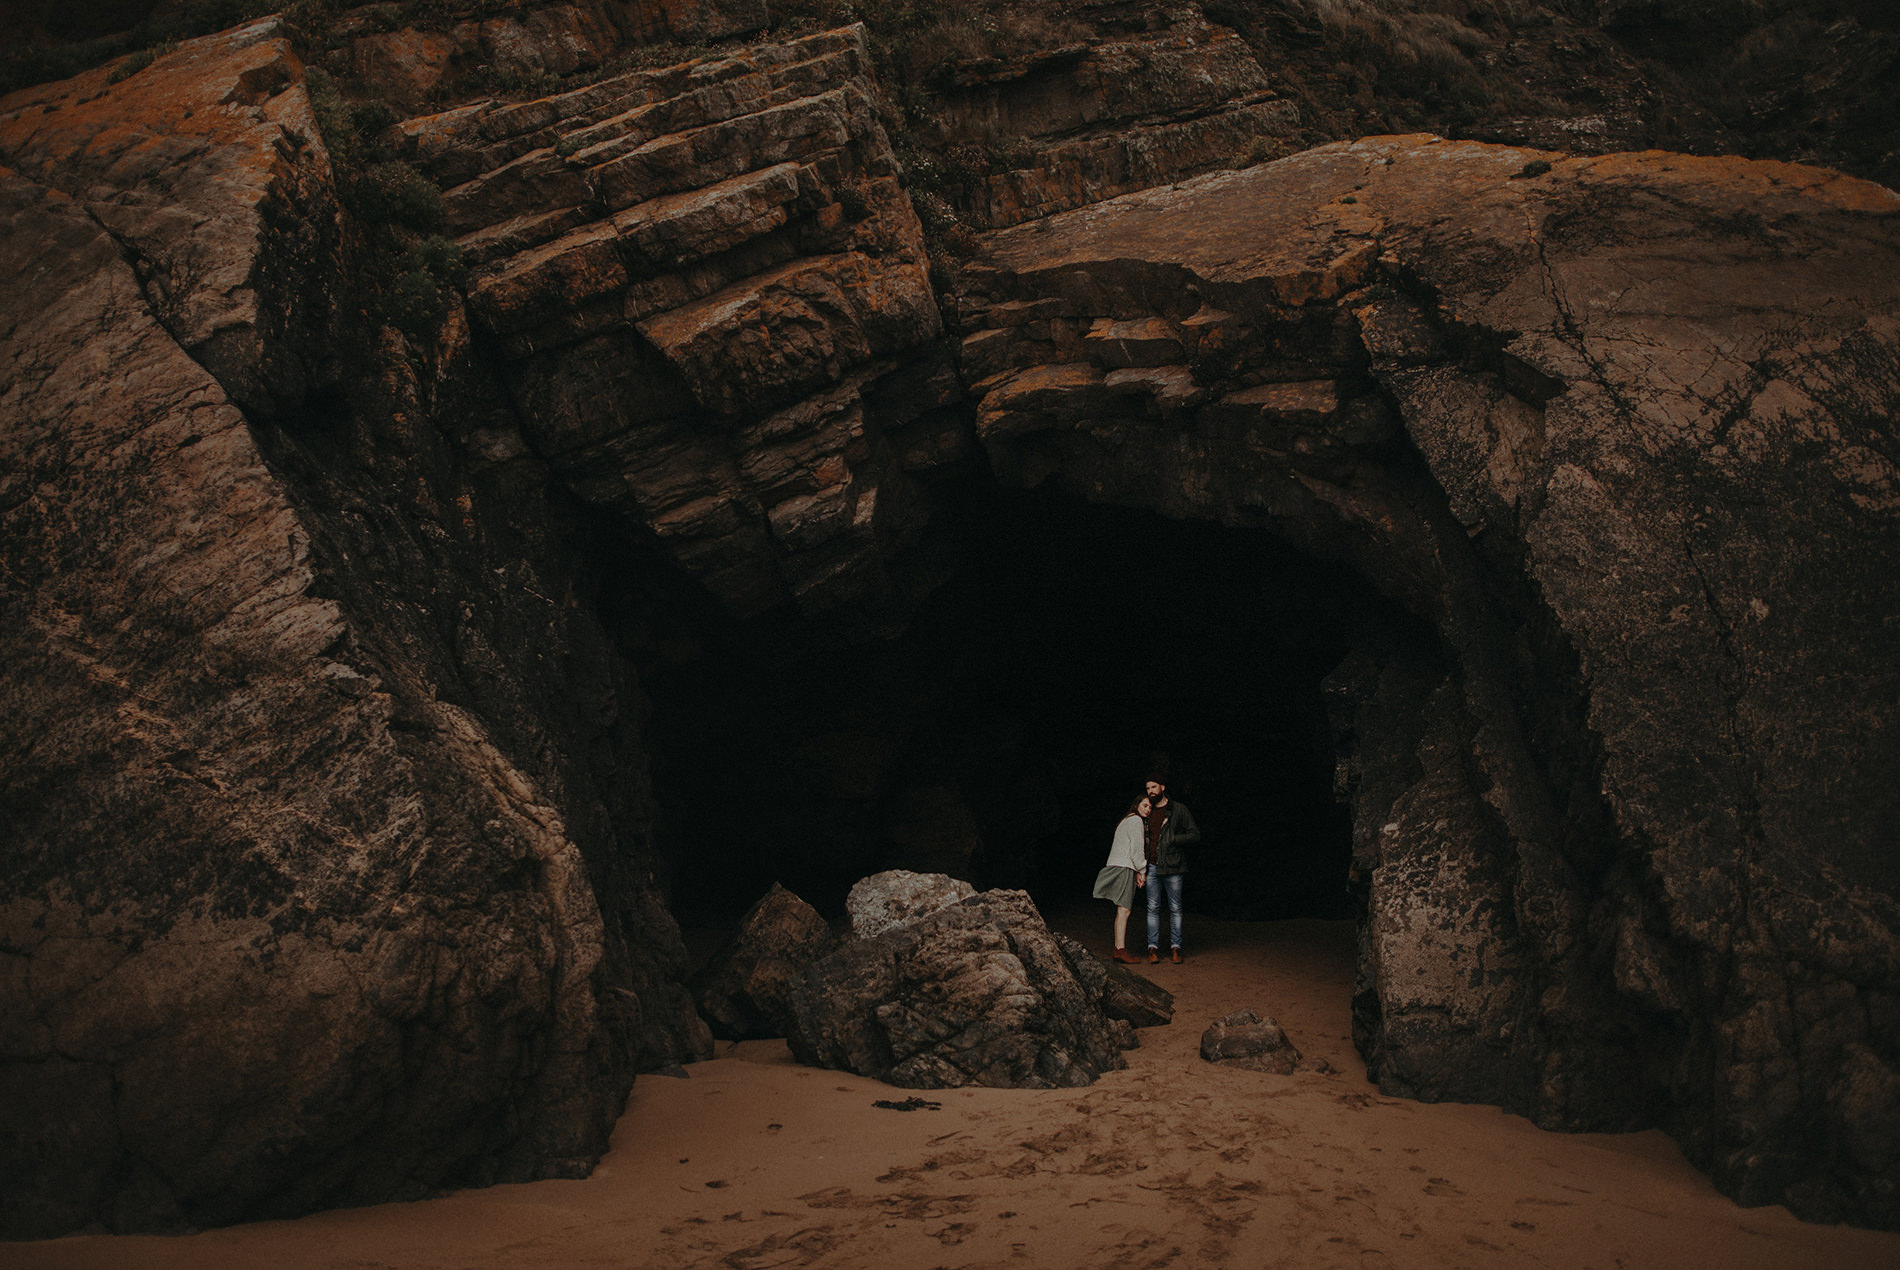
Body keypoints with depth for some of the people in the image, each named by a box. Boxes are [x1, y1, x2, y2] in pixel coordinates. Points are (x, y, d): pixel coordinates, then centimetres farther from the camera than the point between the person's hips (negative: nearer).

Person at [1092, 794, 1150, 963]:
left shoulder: (1126, 821, 24)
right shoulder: (1136, 821, -5)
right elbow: (1136, 849, -11)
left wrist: (1138, 872, 17)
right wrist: (1142, 871, -3)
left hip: (1116, 866, 10)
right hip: (1124, 868, -10)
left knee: (1122, 910, 8)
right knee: (1124, 909, -14)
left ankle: (1119, 948, 7)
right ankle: (1120, 949, -19)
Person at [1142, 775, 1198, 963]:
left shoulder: (1179, 810, 1)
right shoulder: (1147, 813, 14)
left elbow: (1195, 834, -2)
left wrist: (1173, 839, -15)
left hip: (1172, 867, -3)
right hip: (1152, 868, 3)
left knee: (1175, 908, 2)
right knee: (1153, 908, 2)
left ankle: (1175, 947, 7)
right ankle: (1153, 947, 6)